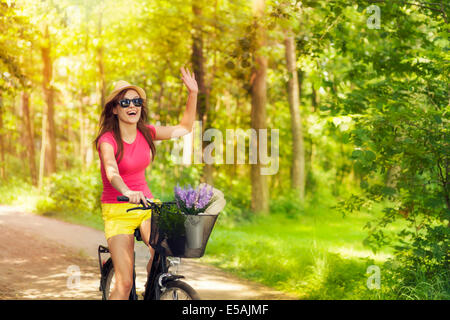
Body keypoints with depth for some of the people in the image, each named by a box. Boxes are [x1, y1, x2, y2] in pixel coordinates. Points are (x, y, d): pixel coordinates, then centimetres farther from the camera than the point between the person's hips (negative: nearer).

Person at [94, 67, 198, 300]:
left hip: (145, 205, 4)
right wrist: (127, 192, -55)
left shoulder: (146, 133, 1)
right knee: (124, 283, -12)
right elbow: (112, 172, -35)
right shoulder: (107, 140, -15)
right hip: (117, 211, -4)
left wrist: (193, 94, 3)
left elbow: (184, 128, 14)